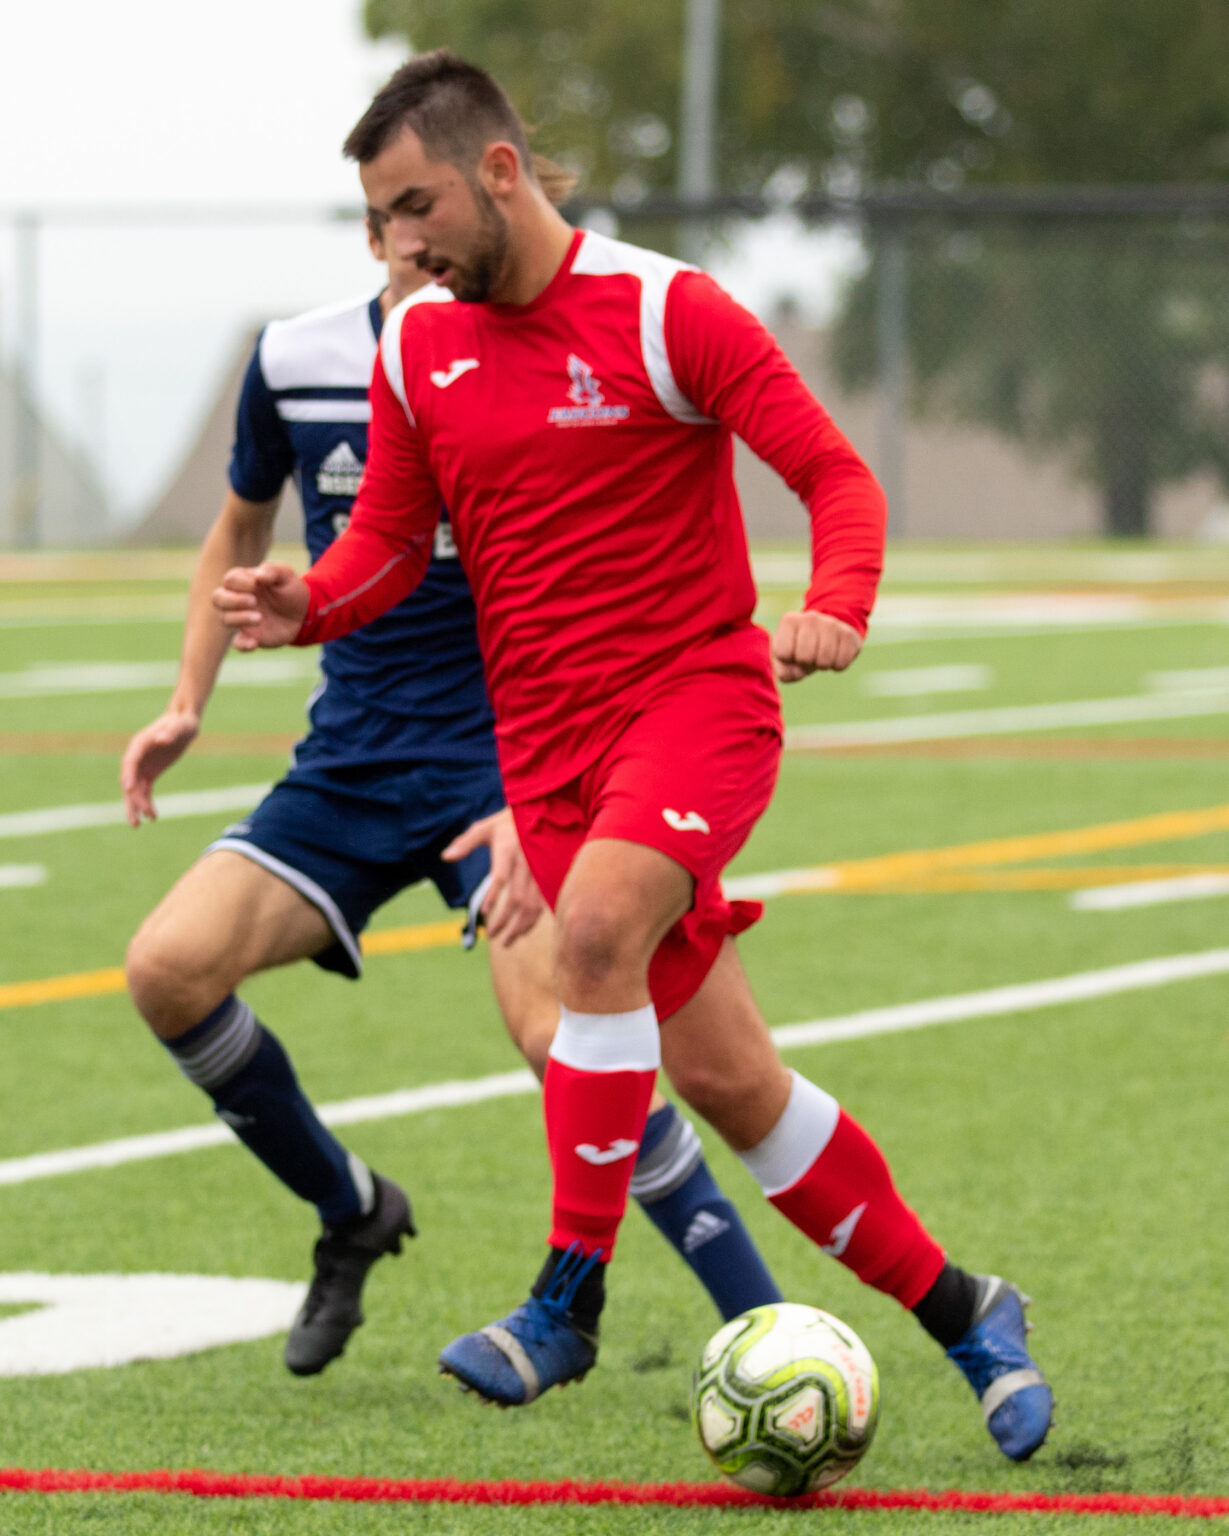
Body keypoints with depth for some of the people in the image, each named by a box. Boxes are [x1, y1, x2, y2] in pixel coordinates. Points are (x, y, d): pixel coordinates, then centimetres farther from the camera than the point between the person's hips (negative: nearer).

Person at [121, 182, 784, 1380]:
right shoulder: (293, 363, 0)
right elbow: (242, 529, 20)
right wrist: (187, 703, 9)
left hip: (501, 763, -5)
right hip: (347, 768, 5)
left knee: (555, 1030, -26)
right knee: (169, 966, -15)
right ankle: (351, 1214, 11)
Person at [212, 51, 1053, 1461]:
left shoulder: (666, 312, -10)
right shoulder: (416, 352, 6)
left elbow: (835, 474, -9)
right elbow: (389, 545, 11)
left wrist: (835, 611, -28)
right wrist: (309, 605, -11)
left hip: (700, 695, -5)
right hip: (546, 743, 5)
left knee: (594, 930, -32)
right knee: (723, 1075, 5)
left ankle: (570, 1296, -24)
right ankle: (958, 1312, 19)